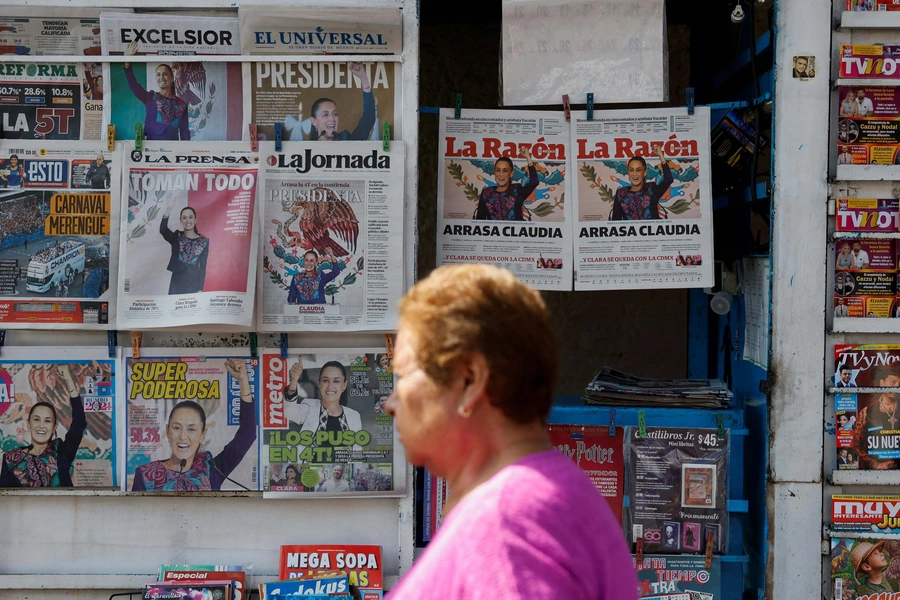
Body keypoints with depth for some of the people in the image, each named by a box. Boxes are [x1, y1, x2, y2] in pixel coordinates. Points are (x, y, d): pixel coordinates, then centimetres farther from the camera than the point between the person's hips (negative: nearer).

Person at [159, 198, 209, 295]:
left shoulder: (204, 241, 5)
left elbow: (203, 267, 3)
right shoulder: (176, 237, 5)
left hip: (194, 283, 0)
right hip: (177, 282, 0)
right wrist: (168, 210, -30)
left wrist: (200, 289, -5)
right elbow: (162, 230, -16)